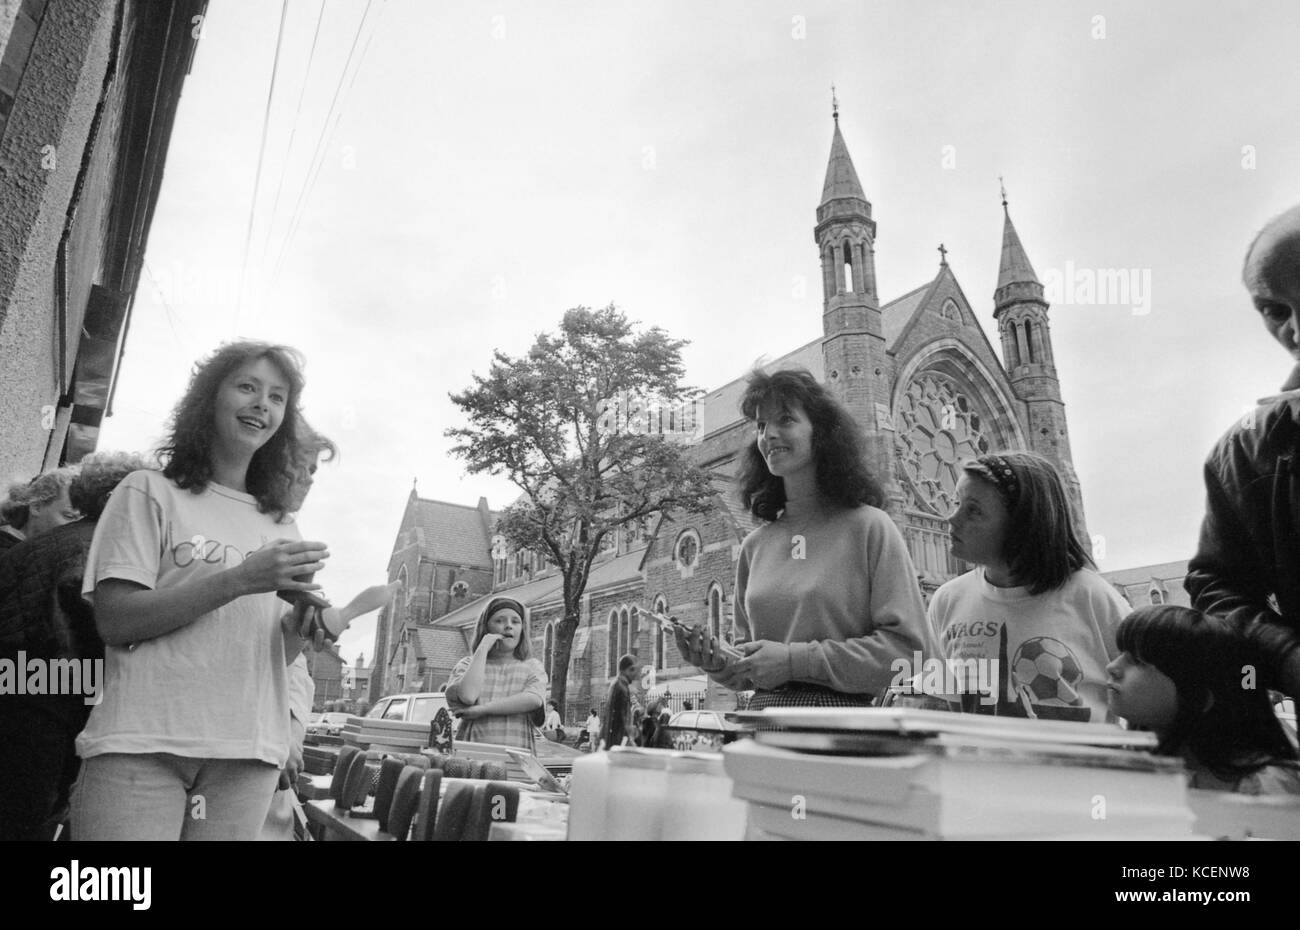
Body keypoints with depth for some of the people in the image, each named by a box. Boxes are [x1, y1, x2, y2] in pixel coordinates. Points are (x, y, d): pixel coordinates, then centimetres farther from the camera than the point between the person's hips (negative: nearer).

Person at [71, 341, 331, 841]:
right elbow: (114, 621, -8)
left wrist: (300, 624, -6)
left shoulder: (280, 526, 15)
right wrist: (241, 580, -17)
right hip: (143, 745, -4)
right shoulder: (150, 492, 2)